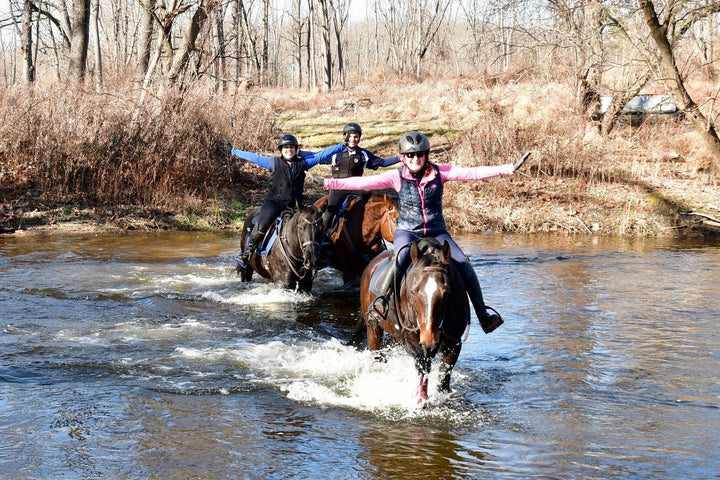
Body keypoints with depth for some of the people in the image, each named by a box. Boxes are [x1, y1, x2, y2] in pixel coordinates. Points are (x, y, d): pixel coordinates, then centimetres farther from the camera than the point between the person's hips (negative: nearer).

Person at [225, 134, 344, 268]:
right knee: (261, 226, -21)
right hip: (274, 203, -3)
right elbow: (254, 157, 5)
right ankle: (247, 252, -7)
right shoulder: (274, 163, 4)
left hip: (294, 206, 3)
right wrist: (234, 151, 5)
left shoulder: (303, 163, 8)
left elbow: (322, 155, 7)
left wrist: (342, 146, 5)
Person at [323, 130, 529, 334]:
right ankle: (380, 301, -28)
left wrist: (508, 169, -16)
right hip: (407, 231, -2)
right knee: (404, 255, -36)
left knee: (463, 264, -16)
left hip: (436, 232, 2)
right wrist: (327, 183, -15)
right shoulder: (397, 177, -3)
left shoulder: (439, 172, -2)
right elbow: (363, 182, -7)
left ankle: (482, 314, -6)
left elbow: (472, 173, -8)